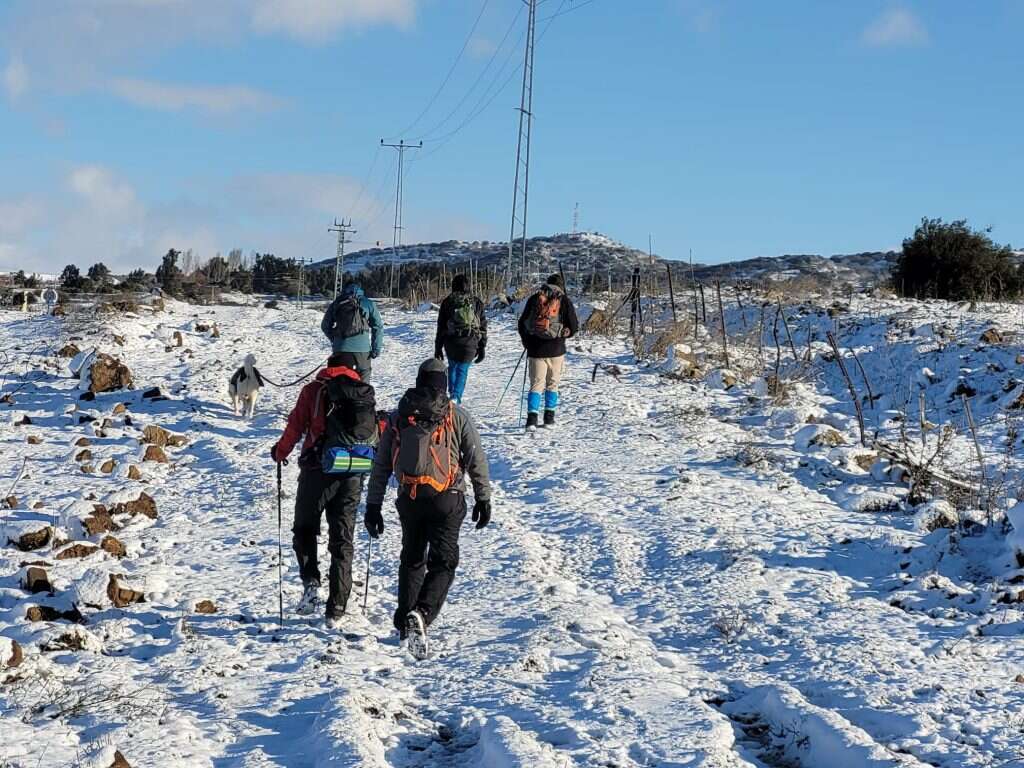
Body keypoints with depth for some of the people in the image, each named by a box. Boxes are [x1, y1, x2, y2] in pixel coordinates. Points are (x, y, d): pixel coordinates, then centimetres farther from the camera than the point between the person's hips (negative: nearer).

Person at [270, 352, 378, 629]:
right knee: (342, 542, 8)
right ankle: (336, 610, 4)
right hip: (352, 476, 3)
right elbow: (377, 434, 9)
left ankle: (311, 582, -6)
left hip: (318, 470, -3)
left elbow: (296, 426, -1)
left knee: (304, 530, 16)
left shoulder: (314, 390, 2)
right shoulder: (366, 393, 9)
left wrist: (280, 452, 15)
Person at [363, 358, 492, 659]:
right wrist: (483, 498, 11)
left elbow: (381, 465, 10)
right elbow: (476, 459, 2)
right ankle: (421, 615, -22)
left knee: (412, 558, 20)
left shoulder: (398, 416, 10)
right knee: (443, 561, 0)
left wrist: (373, 505, 14)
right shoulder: (457, 415, 3)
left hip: (409, 499, 3)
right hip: (446, 499, -3)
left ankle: (405, 620, 21)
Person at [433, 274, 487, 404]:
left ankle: (452, 393, 19)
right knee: (462, 370, 3)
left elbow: (440, 327, 5)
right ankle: (456, 396, -15)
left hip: (451, 343, 1)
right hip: (469, 344, -1)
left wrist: (438, 348, 12)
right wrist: (482, 348, 12)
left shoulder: (447, 302, 3)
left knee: (452, 367, 23)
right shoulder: (476, 303, 5)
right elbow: (483, 326, 7)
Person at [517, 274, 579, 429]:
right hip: (556, 350, -1)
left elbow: (522, 323, 9)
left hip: (536, 350, 1)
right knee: (552, 384, 14)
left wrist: (527, 342, 23)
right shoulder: (565, 301, -2)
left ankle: (532, 417, -12)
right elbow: (574, 328, -2)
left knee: (536, 384, 4)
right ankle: (549, 417, 14)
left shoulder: (534, 299, 4)